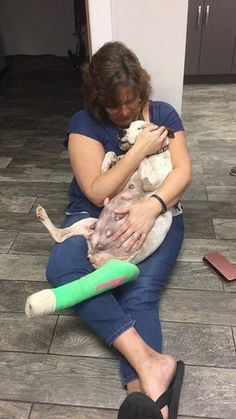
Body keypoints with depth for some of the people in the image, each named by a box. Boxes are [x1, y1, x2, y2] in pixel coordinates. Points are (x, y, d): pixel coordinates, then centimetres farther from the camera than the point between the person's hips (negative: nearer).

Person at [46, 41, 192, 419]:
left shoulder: (163, 114, 3)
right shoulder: (85, 123, -5)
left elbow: (183, 170, -9)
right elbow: (97, 192, -15)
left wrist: (152, 207, -28)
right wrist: (141, 148, -19)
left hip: (155, 213, 1)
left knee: (140, 293, -28)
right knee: (62, 268, -32)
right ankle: (150, 361, -40)